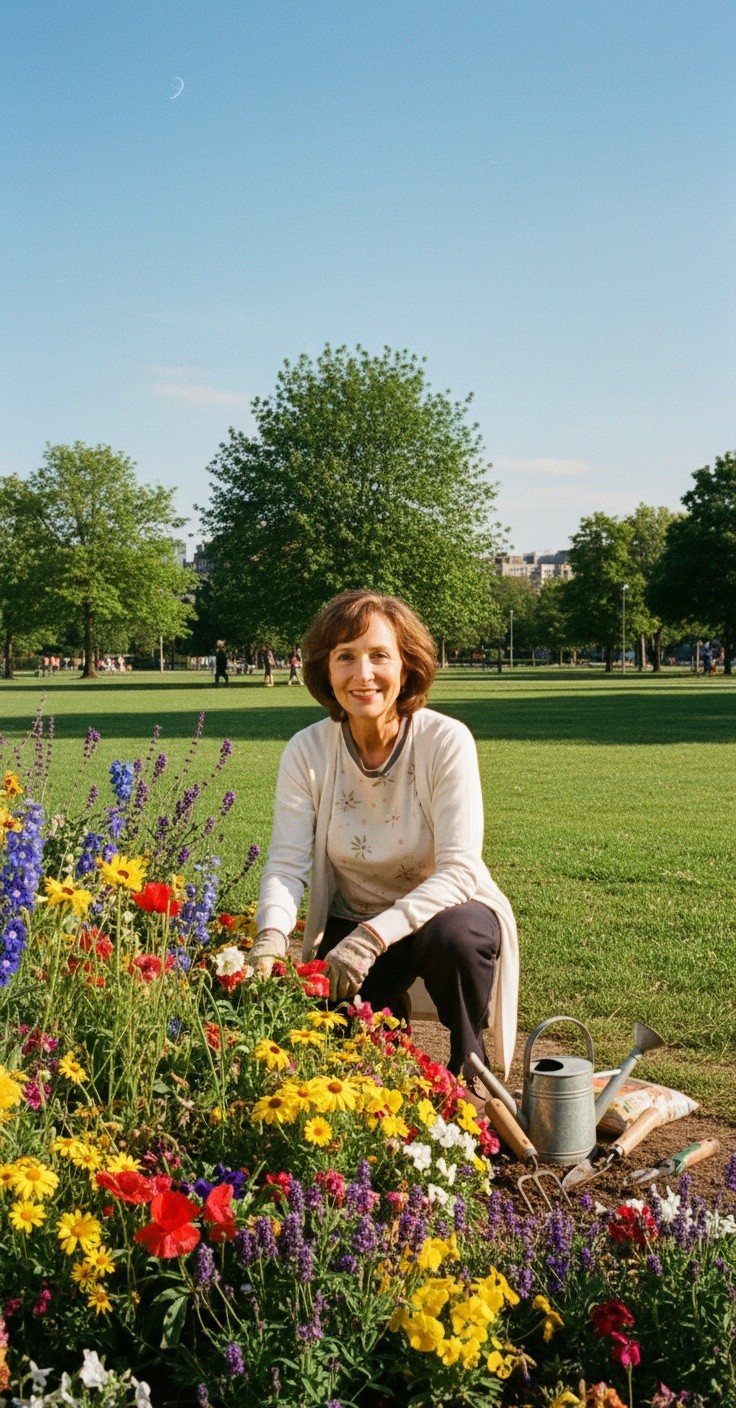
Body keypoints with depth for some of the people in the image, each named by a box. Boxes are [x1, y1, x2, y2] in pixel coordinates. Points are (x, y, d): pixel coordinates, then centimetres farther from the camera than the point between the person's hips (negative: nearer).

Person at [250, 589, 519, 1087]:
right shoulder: (307, 752, -13)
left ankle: (469, 1073, -6)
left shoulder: (447, 741, -21)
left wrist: (375, 935, -40)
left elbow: (457, 871, -26)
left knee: (452, 937, -36)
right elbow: (286, 864, -16)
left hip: (441, 911, -2)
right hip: (350, 924, 2)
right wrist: (272, 935, -38)